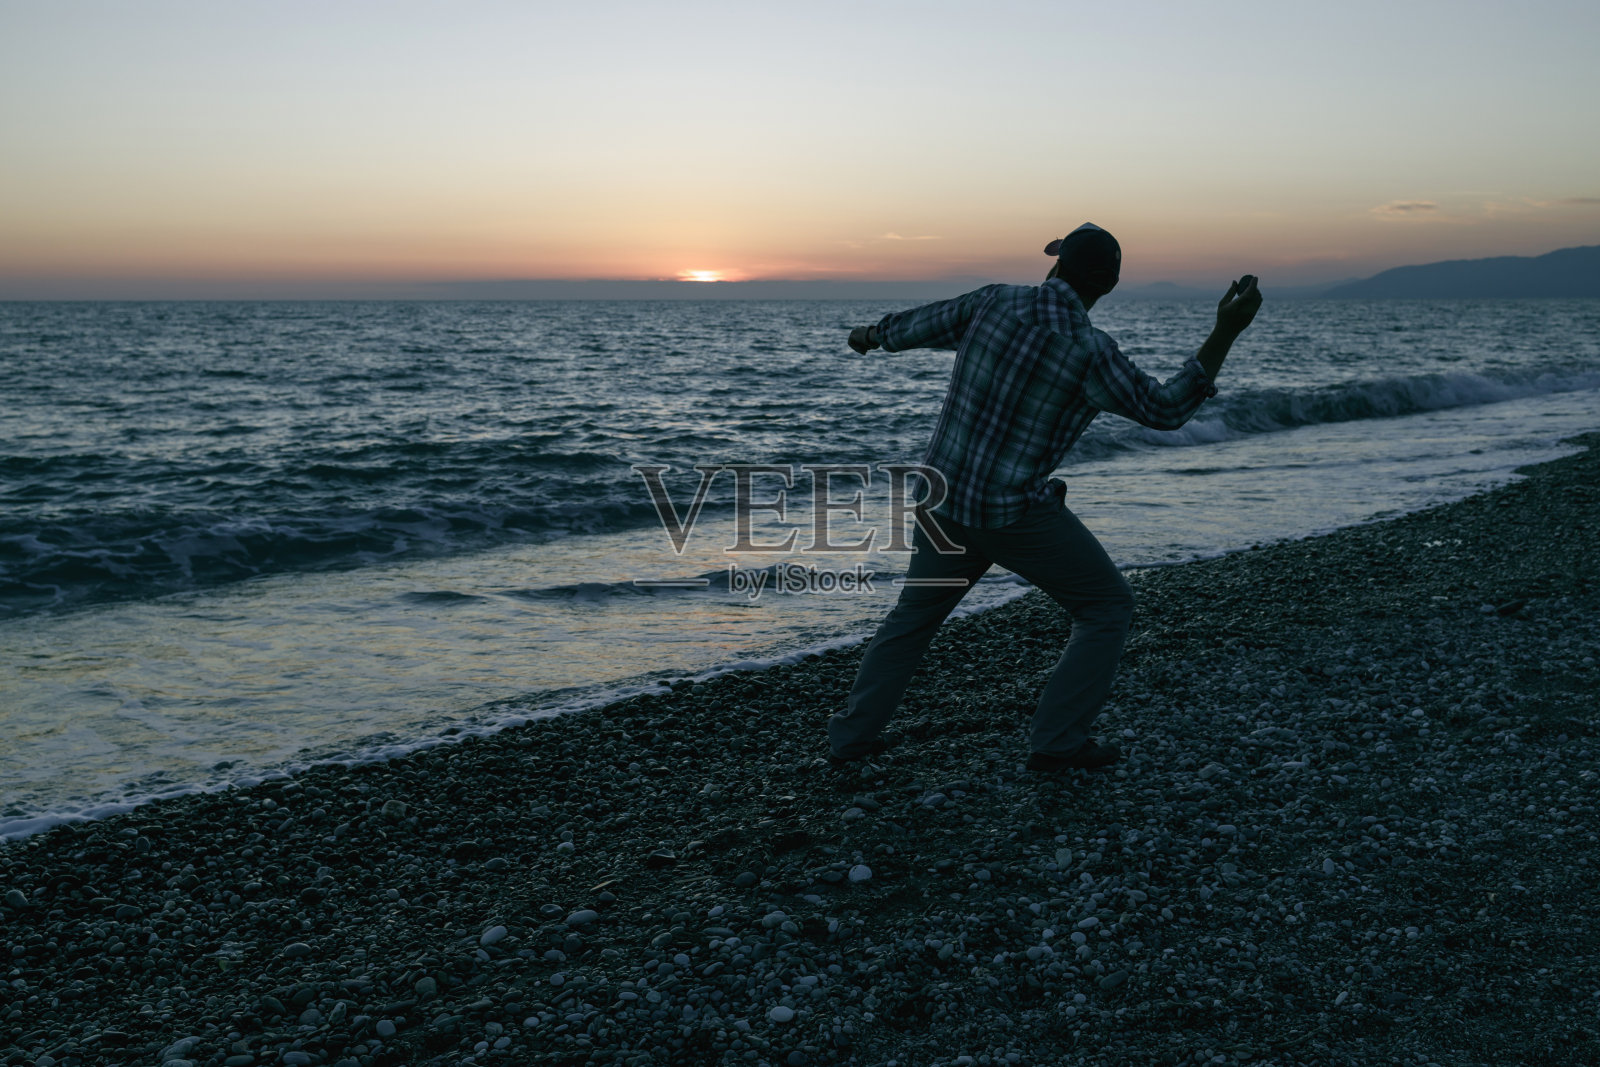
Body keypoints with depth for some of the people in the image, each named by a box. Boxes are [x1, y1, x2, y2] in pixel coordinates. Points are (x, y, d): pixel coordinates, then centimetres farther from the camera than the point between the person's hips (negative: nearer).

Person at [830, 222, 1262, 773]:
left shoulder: (996, 302, -3)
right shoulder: (1090, 352, -17)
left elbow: (915, 326, 13)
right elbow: (1165, 409, -6)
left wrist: (871, 335, 35)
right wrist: (1226, 332, -12)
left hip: (943, 499, 5)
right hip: (1016, 514, -5)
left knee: (917, 610, 26)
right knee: (1107, 608, 12)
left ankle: (855, 730, 27)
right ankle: (1057, 740, 9)